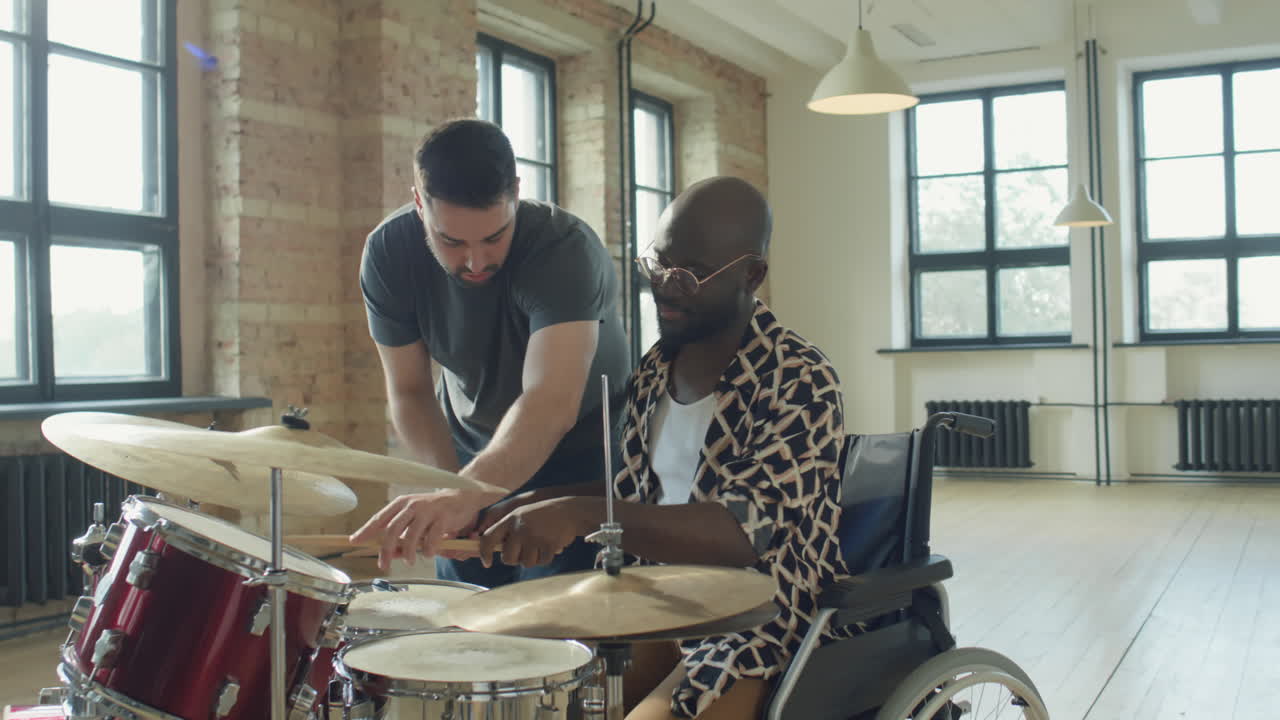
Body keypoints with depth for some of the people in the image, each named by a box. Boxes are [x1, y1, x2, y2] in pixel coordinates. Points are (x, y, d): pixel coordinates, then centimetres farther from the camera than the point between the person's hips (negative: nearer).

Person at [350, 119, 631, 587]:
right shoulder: (389, 252, -20)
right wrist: (450, 488, -29)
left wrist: (464, 496, -63)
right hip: (470, 447, 4)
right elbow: (409, 393, -12)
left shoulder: (565, 249, -33)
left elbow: (551, 403, -47)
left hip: (578, 453, -3)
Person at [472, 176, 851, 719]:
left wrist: (583, 516, -39)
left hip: (763, 630, -7)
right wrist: (535, 508, 2)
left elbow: (743, 532, -29)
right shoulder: (655, 370, 6)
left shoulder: (800, 383, -17)